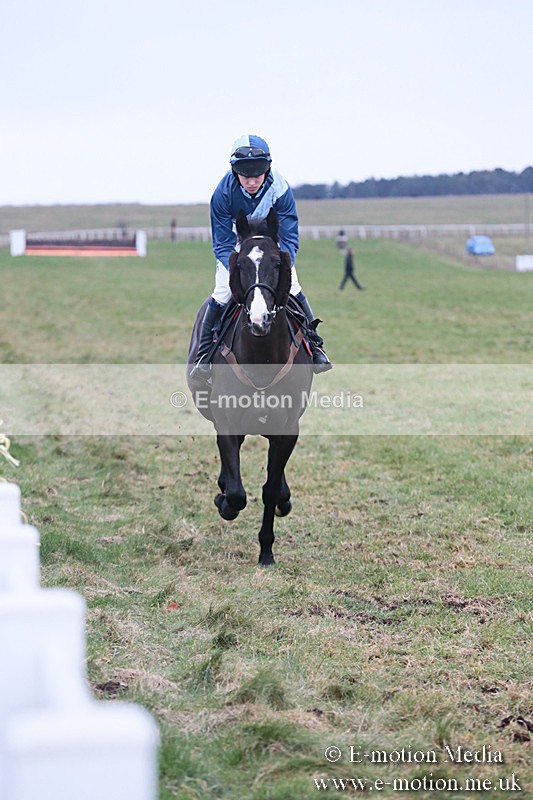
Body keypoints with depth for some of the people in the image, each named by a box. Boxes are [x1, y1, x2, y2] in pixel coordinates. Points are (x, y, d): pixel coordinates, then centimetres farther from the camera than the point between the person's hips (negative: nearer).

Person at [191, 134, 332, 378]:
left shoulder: (280, 190, -30)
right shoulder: (223, 193, -30)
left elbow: (289, 238, -23)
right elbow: (222, 243, -23)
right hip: (235, 244, -1)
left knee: (291, 287, -11)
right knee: (222, 292, -15)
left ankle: (314, 345, 5)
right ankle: (204, 353, 1)